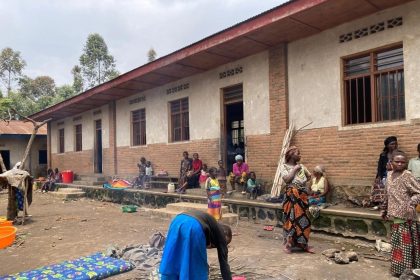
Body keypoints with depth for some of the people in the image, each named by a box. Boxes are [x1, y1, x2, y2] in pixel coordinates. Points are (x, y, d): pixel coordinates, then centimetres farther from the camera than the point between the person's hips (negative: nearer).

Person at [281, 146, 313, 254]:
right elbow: (287, 179, -16)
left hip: (303, 195, 5)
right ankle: (288, 243, 4)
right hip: (292, 196, -5)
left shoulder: (301, 166, 14)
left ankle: (302, 243, 17)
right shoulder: (284, 166, -1)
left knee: (302, 218, 8)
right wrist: (295, 169, -11)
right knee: (292, 218, -5)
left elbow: (309, 176, 24)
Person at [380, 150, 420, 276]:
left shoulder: (407, 176, -13)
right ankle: (398, 267, 29)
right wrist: (384, 209, 21)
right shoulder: (389, 175, 8)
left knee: (406, 244, 0)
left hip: (406, 216, -7)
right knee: (397, 243, 16)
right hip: (395, 215, 7)